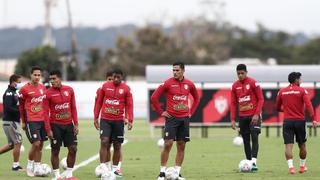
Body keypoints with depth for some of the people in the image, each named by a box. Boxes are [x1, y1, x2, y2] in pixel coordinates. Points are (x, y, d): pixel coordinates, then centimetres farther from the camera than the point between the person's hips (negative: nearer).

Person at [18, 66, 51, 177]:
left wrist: (46, 117, 15)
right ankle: (29, 165, 6)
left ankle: (37, 169, 11)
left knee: (40, 145, 5)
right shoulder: (25, 89, -6)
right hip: (31, 121, -6)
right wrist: (23, 121, 4)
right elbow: (21, 106, 3)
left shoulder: (43, 88, 9)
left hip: (42, 120, 6)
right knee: (36, 144, -14)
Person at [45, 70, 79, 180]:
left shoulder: (69, 90, 2)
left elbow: (73, 108, 8)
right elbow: (46, 112, -7)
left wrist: (76, 124, 2)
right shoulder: (48, 93, -8)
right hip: (55, 125, -4)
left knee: (73, 149, 1)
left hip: (68, 124, 4)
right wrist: (48, 129, -11)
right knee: (55, 151, 0)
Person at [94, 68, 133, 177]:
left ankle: (114, 169, 17)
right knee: (104, 142, -13)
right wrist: (96, 117, 7)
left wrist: (130, 120, -10)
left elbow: (129, 105, 0)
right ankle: (103, 167, -14)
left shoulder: (126, 89, 0)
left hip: (118, 121, 0)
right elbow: (99, 102, 10)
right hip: (105, 120, 0)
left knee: (117, 146, 7)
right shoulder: (105, 86, 4)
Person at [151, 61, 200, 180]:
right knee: (168, 144, -10)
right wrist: (161, 112, -3)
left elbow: (196, 98, 22)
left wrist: (191, 112, 12)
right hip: (171, 118, -4)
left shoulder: (189, 84, 5)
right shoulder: (168, 83, -6)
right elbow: (154, 97, -3)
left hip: (184, 119, 4)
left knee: (181, 146, 4)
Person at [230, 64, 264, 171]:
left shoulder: (253, 83, -6)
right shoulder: (235, 86, 8)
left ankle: (254, 162, -22)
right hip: (242, 117, 5)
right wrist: (232, 119, 3)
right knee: (246, 140, 5)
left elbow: (260, 99, -6)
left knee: (254, 138, -14)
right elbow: (233, 103, 11)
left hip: (254, 116, -5)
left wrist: (257, 114, -16)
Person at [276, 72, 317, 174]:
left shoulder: (281, 92, 6)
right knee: (302, 145, 16)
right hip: (300, 121, -1)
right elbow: (308, 105, -14)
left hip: (287, 121, 1)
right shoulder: (302, 91, -3)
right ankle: (302, 166, 27)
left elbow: (278, 108, 15)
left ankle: (291, 167, -21)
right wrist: (313, 119, -18)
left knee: (288, 146, -6)